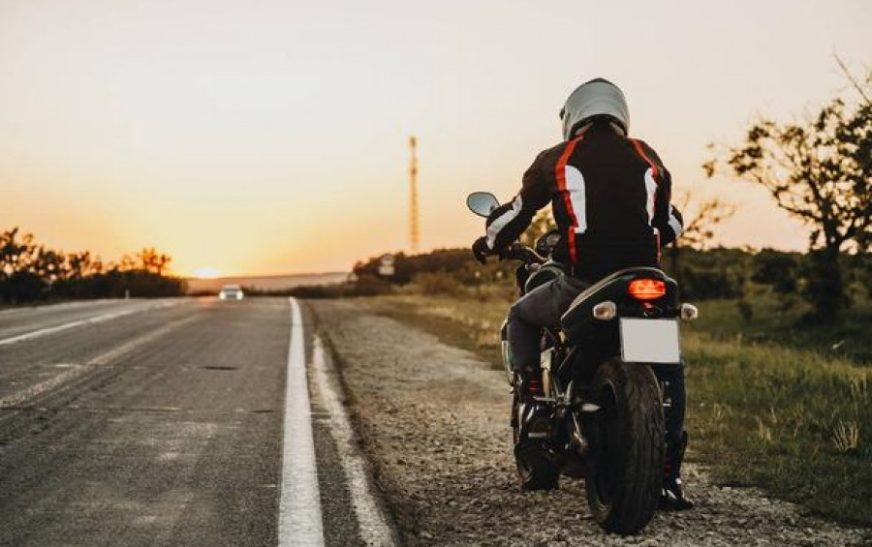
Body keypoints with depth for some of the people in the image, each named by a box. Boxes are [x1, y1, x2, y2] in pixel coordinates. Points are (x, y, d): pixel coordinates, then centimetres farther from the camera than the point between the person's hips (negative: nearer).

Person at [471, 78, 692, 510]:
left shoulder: (556, 160, 7)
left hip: (583, 286, -2)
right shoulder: (647, 158, 15)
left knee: (522, 317, 28)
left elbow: (518, 212, 16)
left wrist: (488, 244, 37)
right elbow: (671, 224, 23)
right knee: (668, 365, 25)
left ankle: (532, 401, 9)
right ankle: (668, 475, 16)